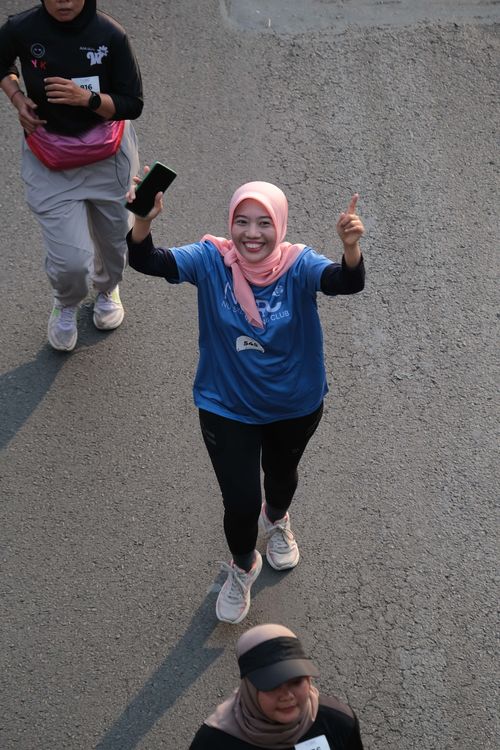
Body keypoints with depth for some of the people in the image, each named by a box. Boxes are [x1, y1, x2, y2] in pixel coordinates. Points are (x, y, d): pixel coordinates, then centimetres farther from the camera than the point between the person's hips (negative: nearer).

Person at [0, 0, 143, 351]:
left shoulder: (110, 35, -17)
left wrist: (87, 98, -29)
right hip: (50, 163, -1)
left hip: (108, 158, 1)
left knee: (114, 237, 20)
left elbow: (132, 105, -12)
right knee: (70, 261, -7)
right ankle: (66, 306, 31)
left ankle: (108, 289, 57)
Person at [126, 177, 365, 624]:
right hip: (227, 408, -1)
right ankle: (242, 567, 37)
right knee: (241, 504, 2)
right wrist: (144, 221, -53)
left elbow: (348, 283, -41)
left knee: (282, 474, 28)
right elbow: (147, 262, -32)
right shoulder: (211, 260, -20)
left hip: (296, 405, 1)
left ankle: (277, 521, 66)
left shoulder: (298, 265, -23)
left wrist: (351, 247, -63)